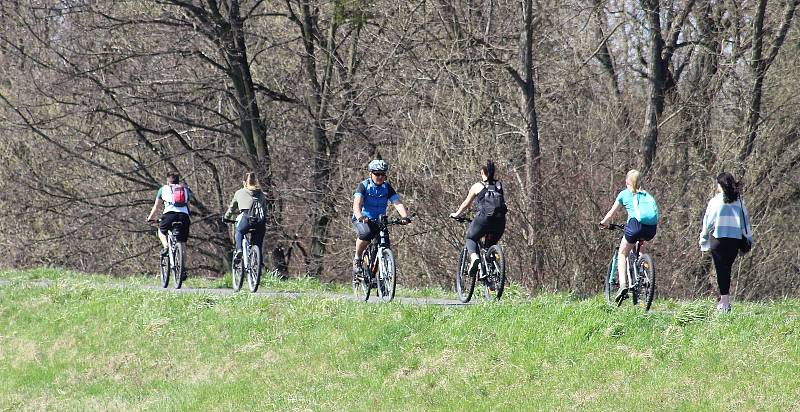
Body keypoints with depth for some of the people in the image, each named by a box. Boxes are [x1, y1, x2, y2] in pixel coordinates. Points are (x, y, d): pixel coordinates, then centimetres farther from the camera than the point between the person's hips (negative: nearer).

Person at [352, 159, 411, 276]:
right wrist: (360, 217, -48)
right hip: (362, 220, -4)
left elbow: (398, 203, -14)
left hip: (379, 221, 4)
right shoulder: (363, 186, -12)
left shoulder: (387, 187, -2)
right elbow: (357, 204, -27)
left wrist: (405, 217, -34)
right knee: (366, 233, -37)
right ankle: (357, 259, -16)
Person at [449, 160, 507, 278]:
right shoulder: (499, 185, 18)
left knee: (470, 238, 19)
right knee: (490, 245, 22)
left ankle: (474, 257, -11)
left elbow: (466, 204, 21)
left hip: (483, 218, -3)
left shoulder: (477, 186, 10)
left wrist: (456, 214, 39)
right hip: (500, 220, 3)